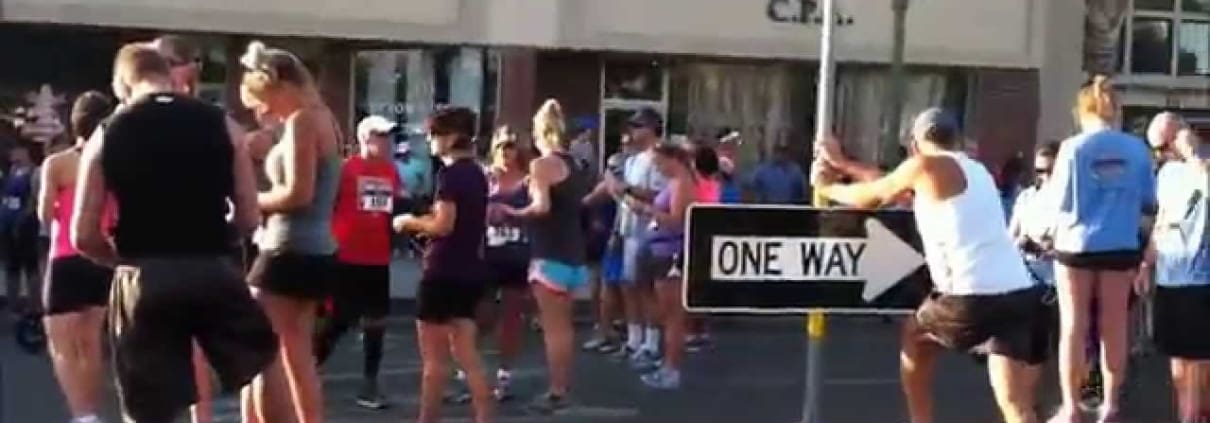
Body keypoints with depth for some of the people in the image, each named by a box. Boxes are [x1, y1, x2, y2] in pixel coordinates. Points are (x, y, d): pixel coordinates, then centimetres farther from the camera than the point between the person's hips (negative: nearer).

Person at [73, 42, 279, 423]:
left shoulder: (106, 135, 2)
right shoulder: (220, 125, 4)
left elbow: (83, 236, 0)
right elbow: (248, 219, 3)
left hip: (144, 280, 0)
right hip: (212, 271, 1)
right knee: (266, 364, 25)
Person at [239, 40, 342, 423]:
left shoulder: (301, 120, -12)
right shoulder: (321, 118, 16)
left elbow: (298, 193, -21)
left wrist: (251, 201, -7)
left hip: (291, 251, -10)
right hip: (314, 250, 10)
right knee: (298, 358, 16)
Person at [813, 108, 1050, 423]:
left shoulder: (924, 166, 1)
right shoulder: (976, 171, 25)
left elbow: (872, 198, 16)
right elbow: (893, 190, 34)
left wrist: (826, 186, 34)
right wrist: (844, 165, 42)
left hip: (973, 299, -6)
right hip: (1021, 294, 6)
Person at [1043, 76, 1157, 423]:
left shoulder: (1074, 147, -9)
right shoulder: (1137, 149, -2)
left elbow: (1058, 201, -6)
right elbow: (1148, 201, 7)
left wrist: (1048, 191, 16)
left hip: (1077, 245, -2)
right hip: (1121, 247, 2)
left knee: (1074, 327, 5)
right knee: (1114, 327, 11)